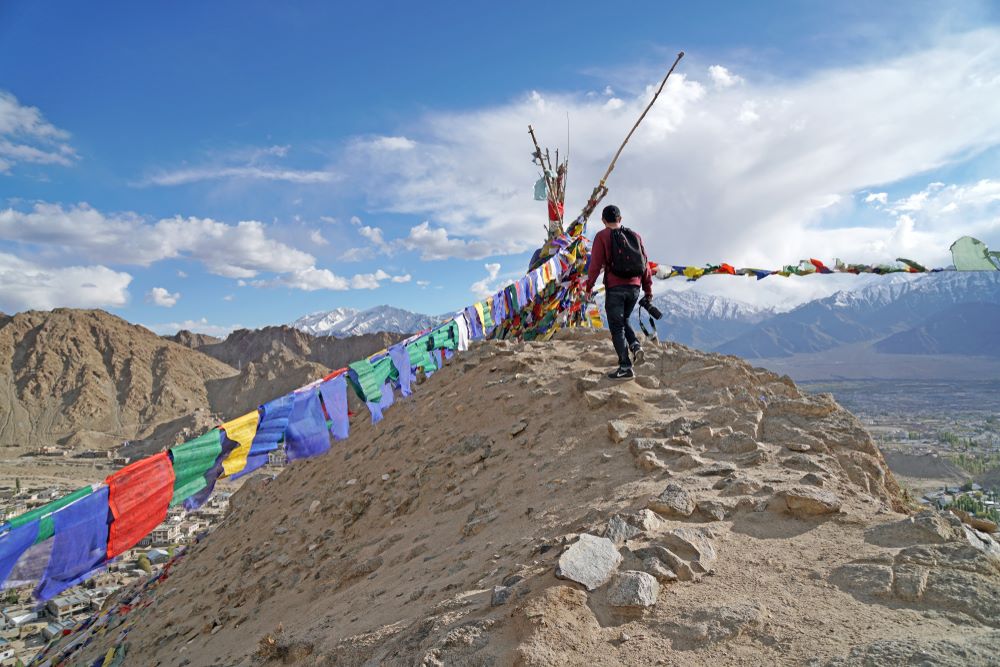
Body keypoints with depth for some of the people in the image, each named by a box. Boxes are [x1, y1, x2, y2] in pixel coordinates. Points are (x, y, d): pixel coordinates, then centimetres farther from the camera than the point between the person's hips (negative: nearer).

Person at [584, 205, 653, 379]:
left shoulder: (602, 236, -1)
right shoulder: (635, 235, 12)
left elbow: (595, 263, -9)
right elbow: (645, 262, 11)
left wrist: (589, 287, -2)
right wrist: (648, 288, 16)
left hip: (614, 288, -5)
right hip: (634, 287, 5)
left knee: (617, 327, 1)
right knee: (623, 321, 23)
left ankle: (625, 367, -4)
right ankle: (636, 346, -2)